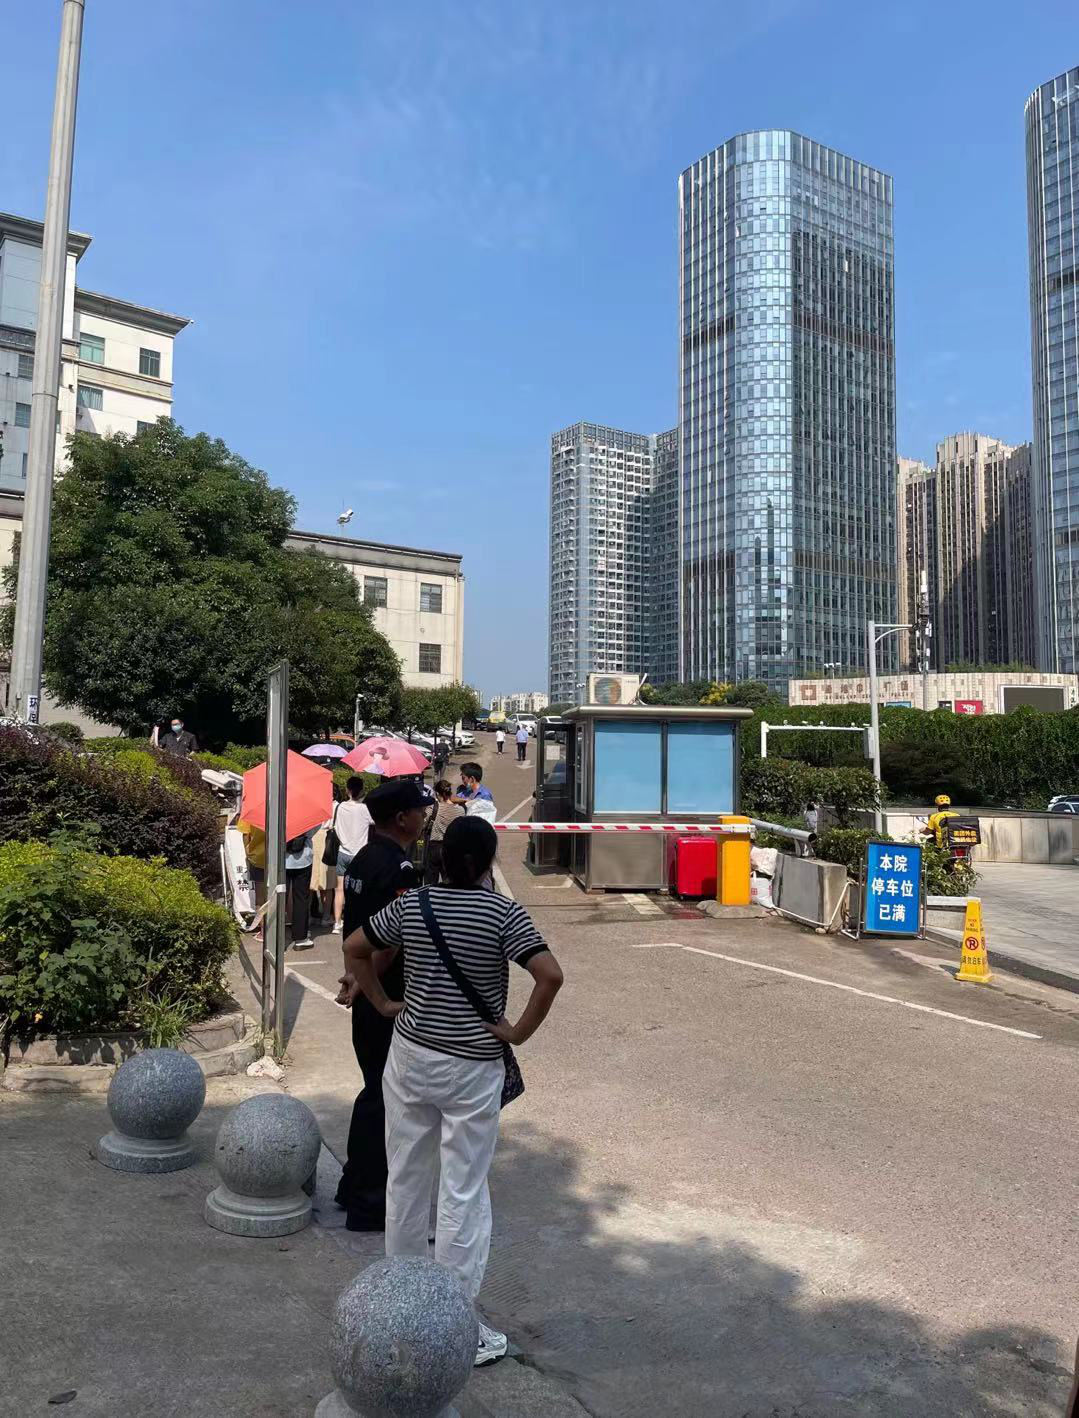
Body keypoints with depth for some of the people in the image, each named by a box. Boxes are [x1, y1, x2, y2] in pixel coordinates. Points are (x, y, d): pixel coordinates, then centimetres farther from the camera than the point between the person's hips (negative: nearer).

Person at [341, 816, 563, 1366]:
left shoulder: (410, 904, -3)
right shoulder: (503, 913, -14)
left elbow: (354, 949, 6)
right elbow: (550, 975, -23)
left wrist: (382, 1002, 11)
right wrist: (521, 1030, -12)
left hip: (409, 1056, 4)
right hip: (471, 1069, -4)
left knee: (405, 1178, 20)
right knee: (463, 1193, 7)